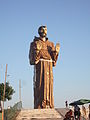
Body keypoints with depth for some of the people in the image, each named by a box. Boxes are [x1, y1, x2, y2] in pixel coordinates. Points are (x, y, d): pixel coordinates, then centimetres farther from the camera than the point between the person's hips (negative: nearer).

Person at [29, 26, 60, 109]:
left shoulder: (51, 44, 17)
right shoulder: (35, 43, 4)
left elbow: (53, 60, 14)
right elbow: (33, 60, -5)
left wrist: (56, 51, -2)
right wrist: (37, 50, -19)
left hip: (49, 68, 5)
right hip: (39, 68, -5)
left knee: (49, 87, 2)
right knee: (40, 87, -10)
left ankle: (49, 107, 5)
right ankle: (39, 107, -10)